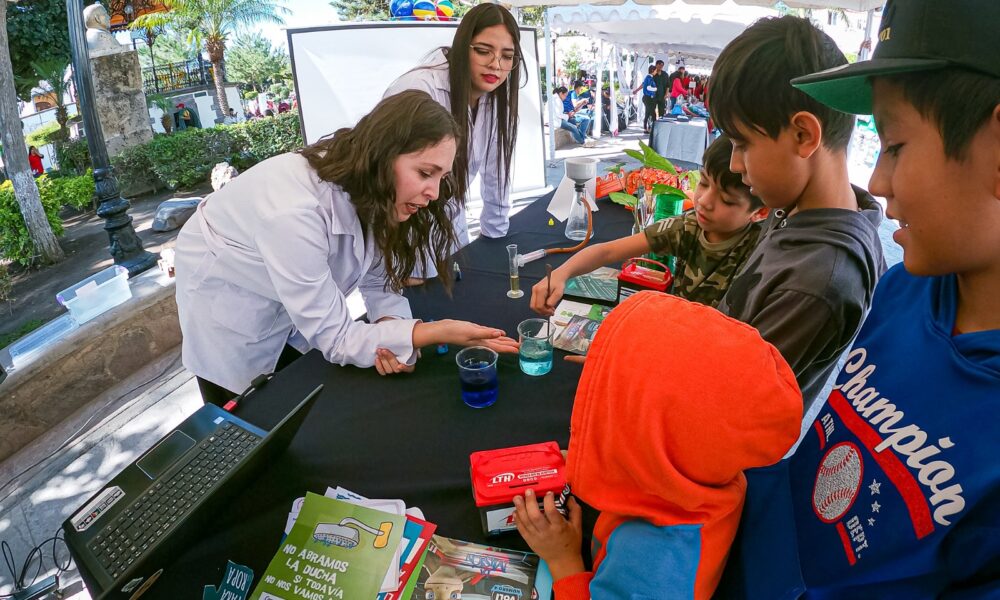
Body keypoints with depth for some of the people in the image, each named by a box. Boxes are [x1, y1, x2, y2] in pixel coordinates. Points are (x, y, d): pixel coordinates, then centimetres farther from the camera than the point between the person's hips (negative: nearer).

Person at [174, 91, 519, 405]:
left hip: (298, 308, 6)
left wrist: (392, 328, -31)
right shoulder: (295, 211, -41)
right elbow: (333, 337, -34)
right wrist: (436, 333, -42)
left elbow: (379, 277, -10)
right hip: (228, 299, -5)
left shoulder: (374, 192, -21)